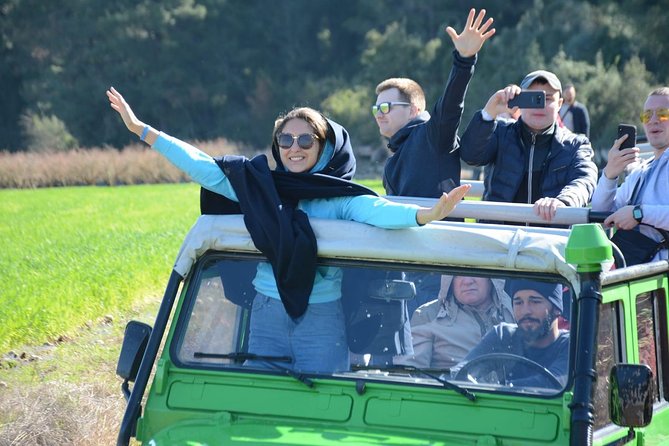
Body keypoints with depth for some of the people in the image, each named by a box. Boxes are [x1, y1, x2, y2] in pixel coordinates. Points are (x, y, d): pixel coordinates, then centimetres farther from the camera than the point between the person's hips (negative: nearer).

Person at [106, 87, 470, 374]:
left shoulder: (340, 198, -4)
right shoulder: (260, 188, 5)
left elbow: (377, 211, -22)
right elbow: (202, 167, 3)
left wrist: (426, 215, -43)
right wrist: (141, 130, -2)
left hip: (321, 318, -3)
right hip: (267, 316, 3)